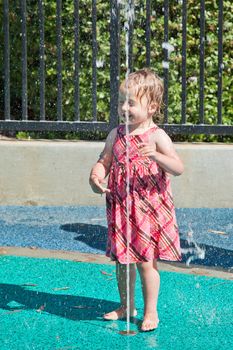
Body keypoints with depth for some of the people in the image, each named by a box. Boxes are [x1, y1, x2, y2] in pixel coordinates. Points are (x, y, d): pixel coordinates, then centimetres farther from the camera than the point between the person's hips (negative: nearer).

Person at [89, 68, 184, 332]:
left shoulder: (156, 136, -11)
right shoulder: (116, 135, 6)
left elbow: (179, 168, -17)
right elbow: (104, 161, 13)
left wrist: (155, 155, -34)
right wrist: (96, 176, -10)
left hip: (149, 209, -5)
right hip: (120, 208, 6)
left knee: (145, 261, -1)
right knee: (122, 260, 13)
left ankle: (150, 311, 12)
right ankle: (126, 306, 29)